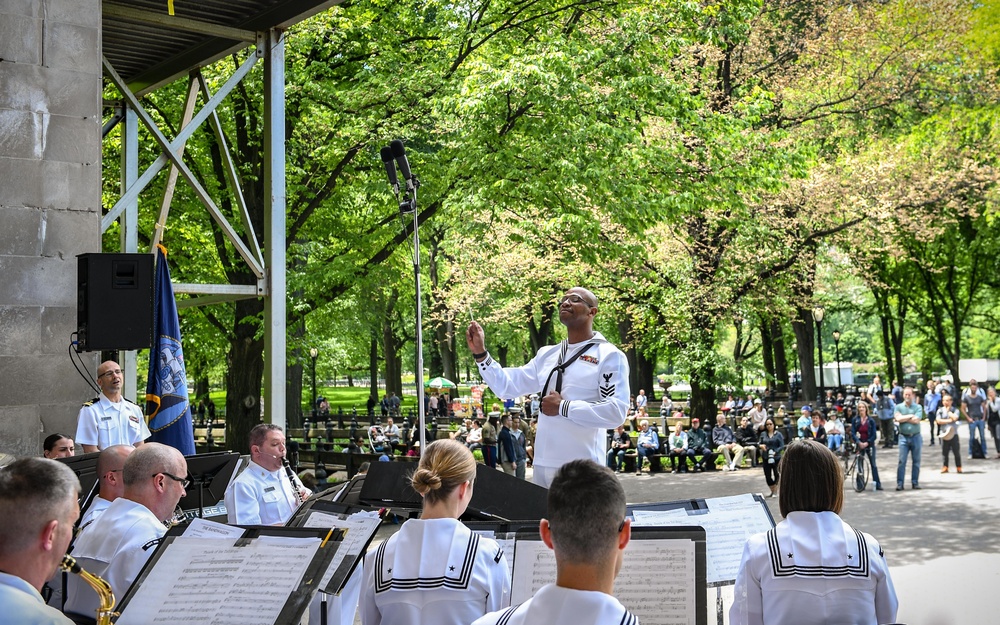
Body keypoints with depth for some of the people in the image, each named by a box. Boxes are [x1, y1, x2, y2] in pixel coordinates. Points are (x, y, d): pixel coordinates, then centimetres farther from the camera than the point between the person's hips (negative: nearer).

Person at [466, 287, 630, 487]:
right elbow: (506, 386, 17)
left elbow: (616, 411, -17)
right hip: (542, 464, 6)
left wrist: (563, 407, -15)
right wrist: (480, 354, 5)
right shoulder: (547, 354, 16)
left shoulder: (609, 356, -6)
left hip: (581, 469, -6)